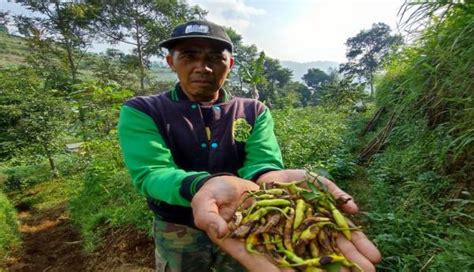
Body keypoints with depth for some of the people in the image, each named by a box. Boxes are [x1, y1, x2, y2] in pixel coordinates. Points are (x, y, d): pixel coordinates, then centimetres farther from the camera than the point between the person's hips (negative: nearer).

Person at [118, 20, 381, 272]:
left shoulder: (254, 112, -6)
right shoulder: (141, 112, -11)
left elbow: (262, 162, -20)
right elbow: (150, 173, -25)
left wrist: (268, 180, -45)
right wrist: (206, 185, -46)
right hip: (178, 237, 0)